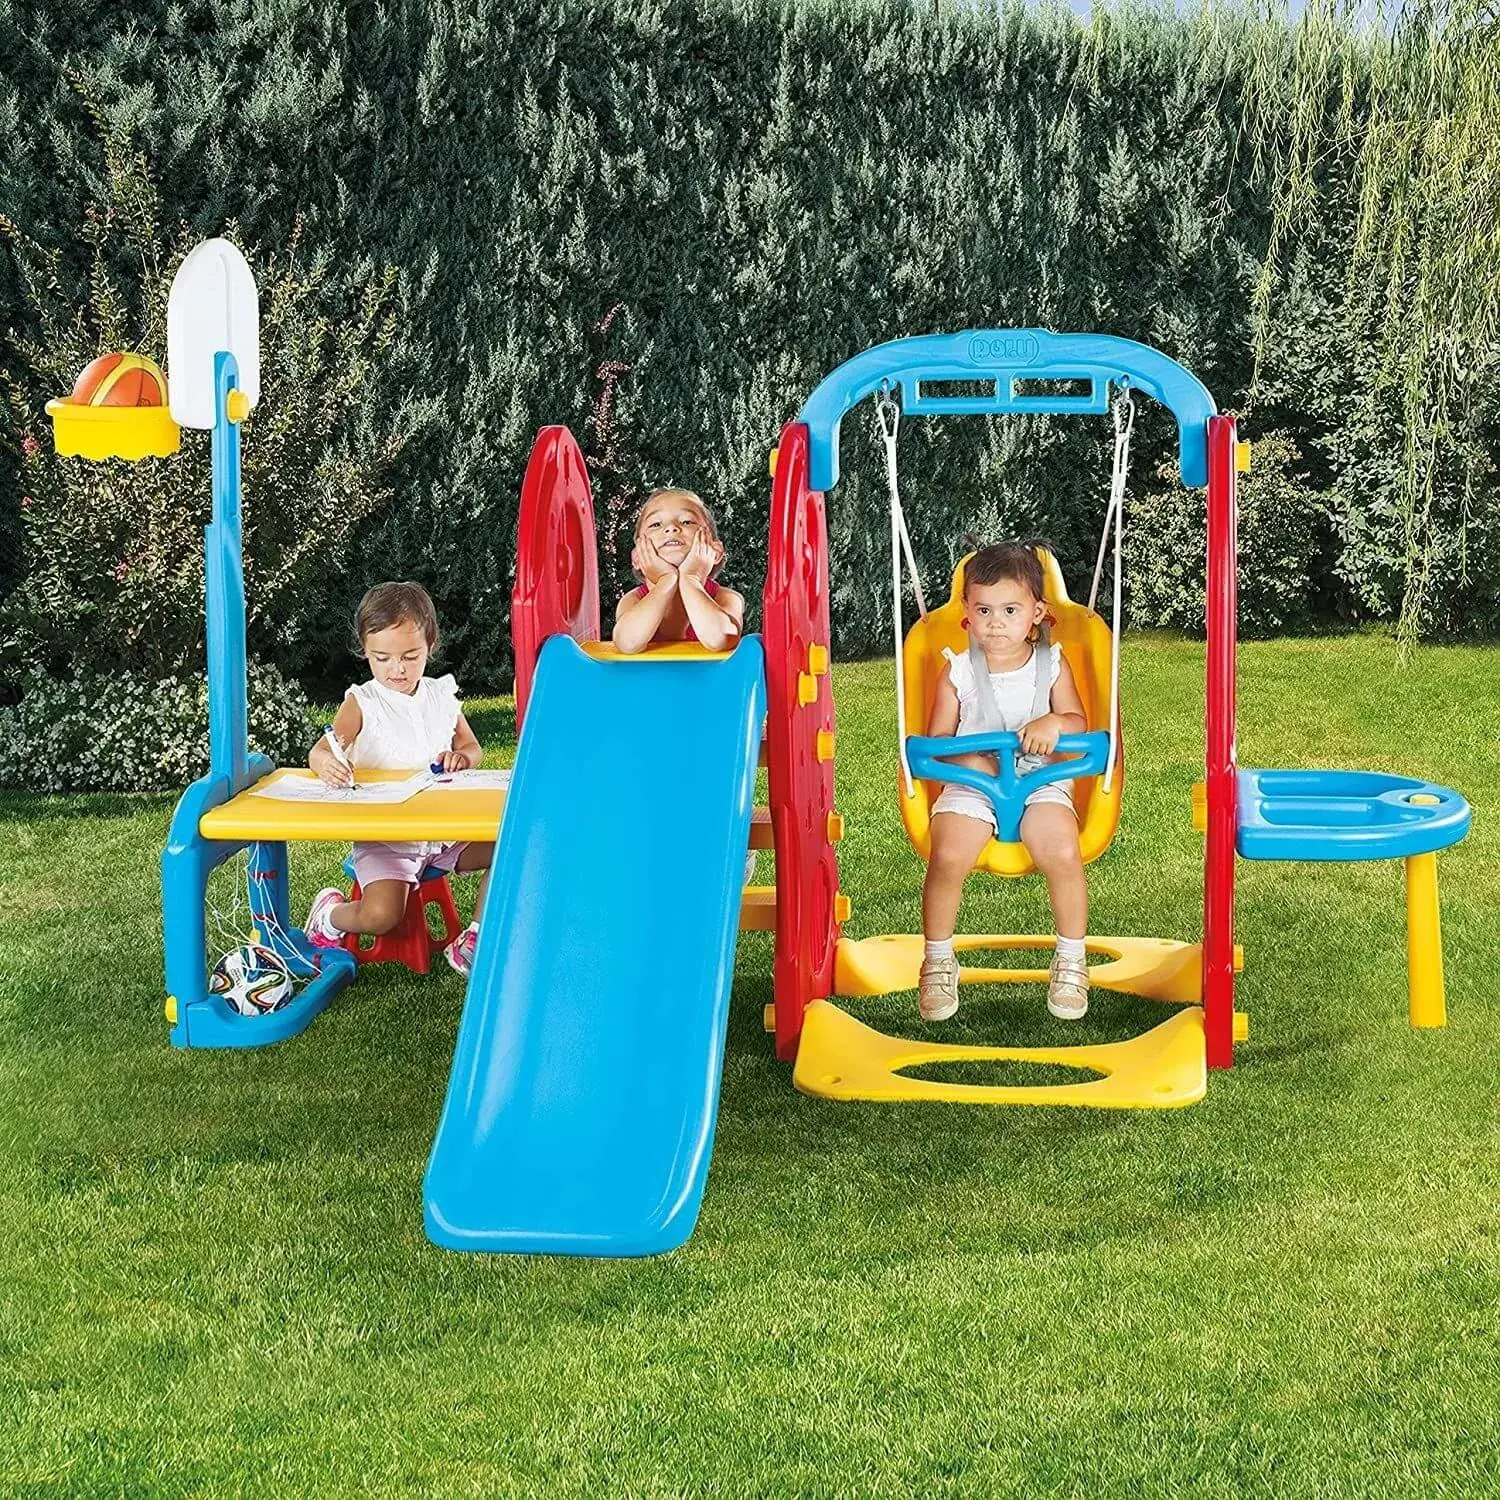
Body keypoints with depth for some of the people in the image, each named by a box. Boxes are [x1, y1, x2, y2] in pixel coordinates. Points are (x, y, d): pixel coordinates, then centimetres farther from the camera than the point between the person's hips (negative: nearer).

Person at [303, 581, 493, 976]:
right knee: (380, 916, -26)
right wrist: (328, 763, -42)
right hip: (383, 837, -5)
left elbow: (472, 747, 16)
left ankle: (472, 942, 3)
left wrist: (462, 757, -10)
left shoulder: (441, 695, 7)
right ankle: (329, 914, 11)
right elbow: (318, 752, -16)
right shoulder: (362, 703, -6)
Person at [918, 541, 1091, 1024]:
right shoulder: (957, 672, 2)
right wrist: (965, 758, -15)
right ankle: (938, 961, -2)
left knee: (1063, 852, -28)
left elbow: (1079, 724, 1)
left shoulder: (1052, 664, 4)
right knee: (948, 856, -27)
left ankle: (1071, 961, -4)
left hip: (1041, 781, 0)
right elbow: (936, 742, 5)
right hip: (971, 784, 0)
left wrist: (1055, 723, -21)